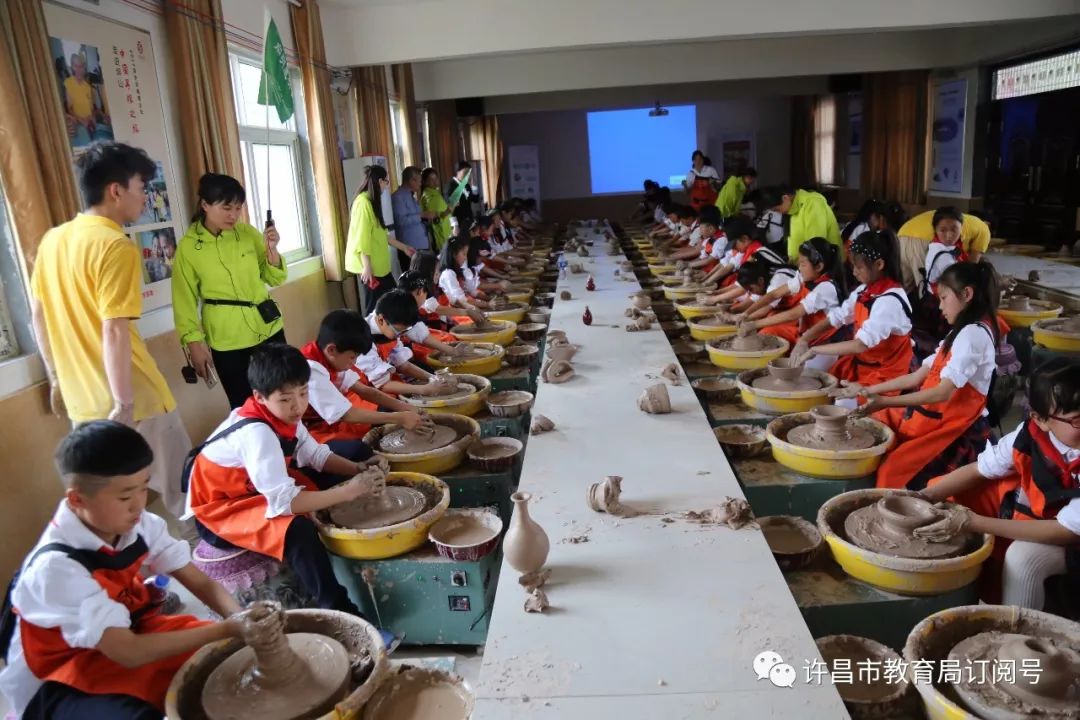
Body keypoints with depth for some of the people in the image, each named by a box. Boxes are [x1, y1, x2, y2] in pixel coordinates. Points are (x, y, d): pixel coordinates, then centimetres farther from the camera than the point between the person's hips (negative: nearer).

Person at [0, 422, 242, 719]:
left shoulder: (138, 525, -12)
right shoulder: (57, 566, -29)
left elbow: (201, 583, -9)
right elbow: (129, 653, -33)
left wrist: (240, 619, -30)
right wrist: (226, 629, -34)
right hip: (64, 682, -6)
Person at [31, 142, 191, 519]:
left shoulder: (52, 240, 8)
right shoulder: (116, 246, -17)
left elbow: (39, 315, 15)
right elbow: (114, 332, -23)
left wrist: (57, 378, 23)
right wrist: (123, 405, -21)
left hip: (83, 400, 8)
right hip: (133, 400, -8)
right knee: (182, 492, 7)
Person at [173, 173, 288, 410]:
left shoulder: (248, 232, 2)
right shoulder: (188, 246, -7)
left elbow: (275, 279, 4)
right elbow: (185, 300, -2)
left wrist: (271, 250, -13)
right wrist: (194, 341, -8)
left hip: (267, 327, 3)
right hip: (227, 340, -3)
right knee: (244, 406, 6)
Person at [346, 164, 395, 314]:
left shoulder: (371, 201, 14)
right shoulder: (363, 202, -16)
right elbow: (361, 237, -20)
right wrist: (366, 266, -21)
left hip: (378, 264, 10)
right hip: (368, 265, -10)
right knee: (374, 307, -4)